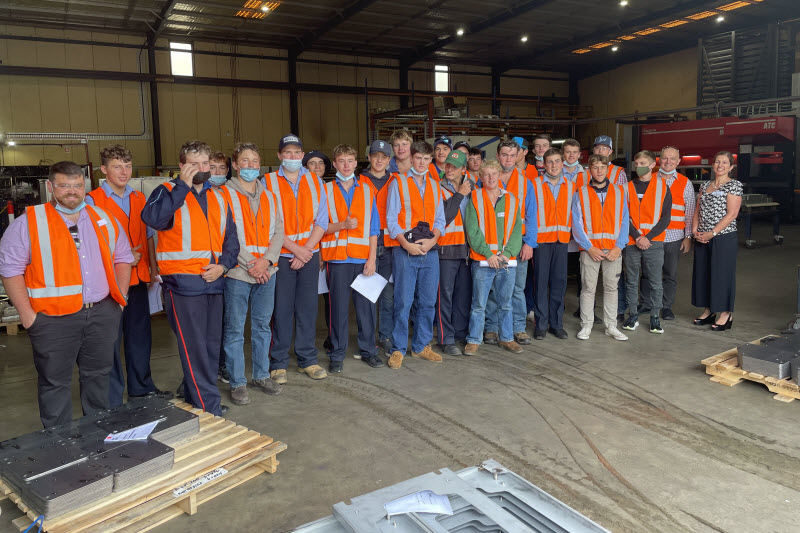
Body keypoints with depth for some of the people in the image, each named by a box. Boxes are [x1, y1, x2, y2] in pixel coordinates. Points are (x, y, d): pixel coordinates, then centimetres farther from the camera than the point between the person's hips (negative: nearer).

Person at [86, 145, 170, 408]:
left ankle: (141, 388, 30)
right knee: (110, 339, 0)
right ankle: (111, 400, 12)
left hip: (138, 277, 5)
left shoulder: (140, 199, 12)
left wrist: (153, 267, 10)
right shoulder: (92, 200, -5)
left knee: (140, 335, 15)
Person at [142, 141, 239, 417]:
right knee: (194, 347, -5)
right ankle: (209, 407, 3)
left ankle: (195, 397, 27)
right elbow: (153, 218, -24)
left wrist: (223, 265, 0)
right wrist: (183, 184, -19)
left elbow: (230, 238, 17)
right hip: (182, 282, -6)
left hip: (213, 281, 6)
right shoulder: (169, 191, -2)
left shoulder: (218, 198, 16)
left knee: (211, 344, 12)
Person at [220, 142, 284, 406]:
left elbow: (278, 232, 8)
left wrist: (266, 260, -8)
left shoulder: (269, 197, 14)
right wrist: (249, 264, -14)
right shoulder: (224, 194, -2)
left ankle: (261, 375, 26)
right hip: (237, 274, -5)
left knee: (263, 325, 13)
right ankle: (237, 383, 12)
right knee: (234, 329, 2)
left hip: (266, 272, 5)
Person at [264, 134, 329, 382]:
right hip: (281, 255, -2)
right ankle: (278, 363, 11)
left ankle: (307, 359, 18)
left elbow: (321, 220, 4)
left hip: (309, 253, 3)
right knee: (282, 308, -1)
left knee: (308, 307, 7)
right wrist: (295, 248, -11)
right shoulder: (268, 182, 1)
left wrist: (307, 249, -7)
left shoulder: (315, 181, 9)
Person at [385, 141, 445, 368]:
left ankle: (421, 346, 20)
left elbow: (440, 218, 14)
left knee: (427, 302, 7)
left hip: (430, 250, 4)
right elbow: (391, 218, -1)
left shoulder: (434, 186, 16)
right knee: (403, 302, -5)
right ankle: (398, 349, 5)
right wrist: (406, 244, -13)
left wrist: (433, 239, -6)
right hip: (404, 251, -4)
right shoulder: (398, 183, 4)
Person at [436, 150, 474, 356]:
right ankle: (446, 339, 4)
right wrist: (458, 195, -13)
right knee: (445, 294, -3)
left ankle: (461, 332, 25)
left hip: (466, 247, 5)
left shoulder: (470, 186, 11)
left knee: (464, 292, 11)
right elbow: (443, 218, -17)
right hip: (446, 247, -5)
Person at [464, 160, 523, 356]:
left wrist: (508, 253, -9)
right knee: (478, 304, 1)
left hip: (507, 261, 3)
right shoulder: (475, 199, 1)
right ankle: (474, 340, 12)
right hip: (482, 261, -3)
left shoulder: (511, 200, 11)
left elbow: (517, 229, 5)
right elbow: (472, 230, -6)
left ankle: (506, 338, 25)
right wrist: (488, 253, -14)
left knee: (505, 303, 13)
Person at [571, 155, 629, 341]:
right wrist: (589, 247, -9)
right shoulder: (581, 193, 4)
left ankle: (611, 326, 15)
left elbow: (624, 221, 7)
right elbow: (576, 224, -1)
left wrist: (619, 246, -5)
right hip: (590, 249, -2)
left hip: (613, 249, 2)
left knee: (611, 288, 7)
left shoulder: (619, 192, 10)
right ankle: (586, 326, 10)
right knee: (588, 288, 1)